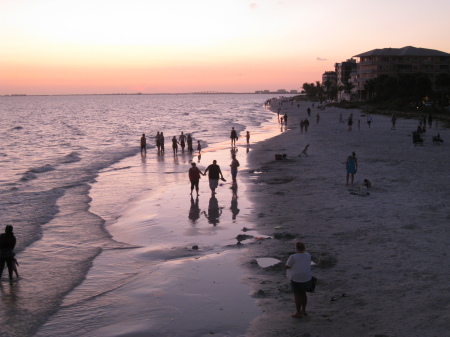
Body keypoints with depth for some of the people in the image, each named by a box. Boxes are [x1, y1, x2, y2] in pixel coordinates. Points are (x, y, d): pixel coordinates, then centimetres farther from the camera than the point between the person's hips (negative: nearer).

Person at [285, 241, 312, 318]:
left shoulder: (293, 257, -19)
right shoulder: (308, 255, 0)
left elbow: (287, 267, -10)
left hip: (297, 279, -6)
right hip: (307, 278, 6)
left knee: (297, 295, 6)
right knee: (303, 294, 20)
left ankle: (298, 313, 14)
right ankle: (303, 310, 31)